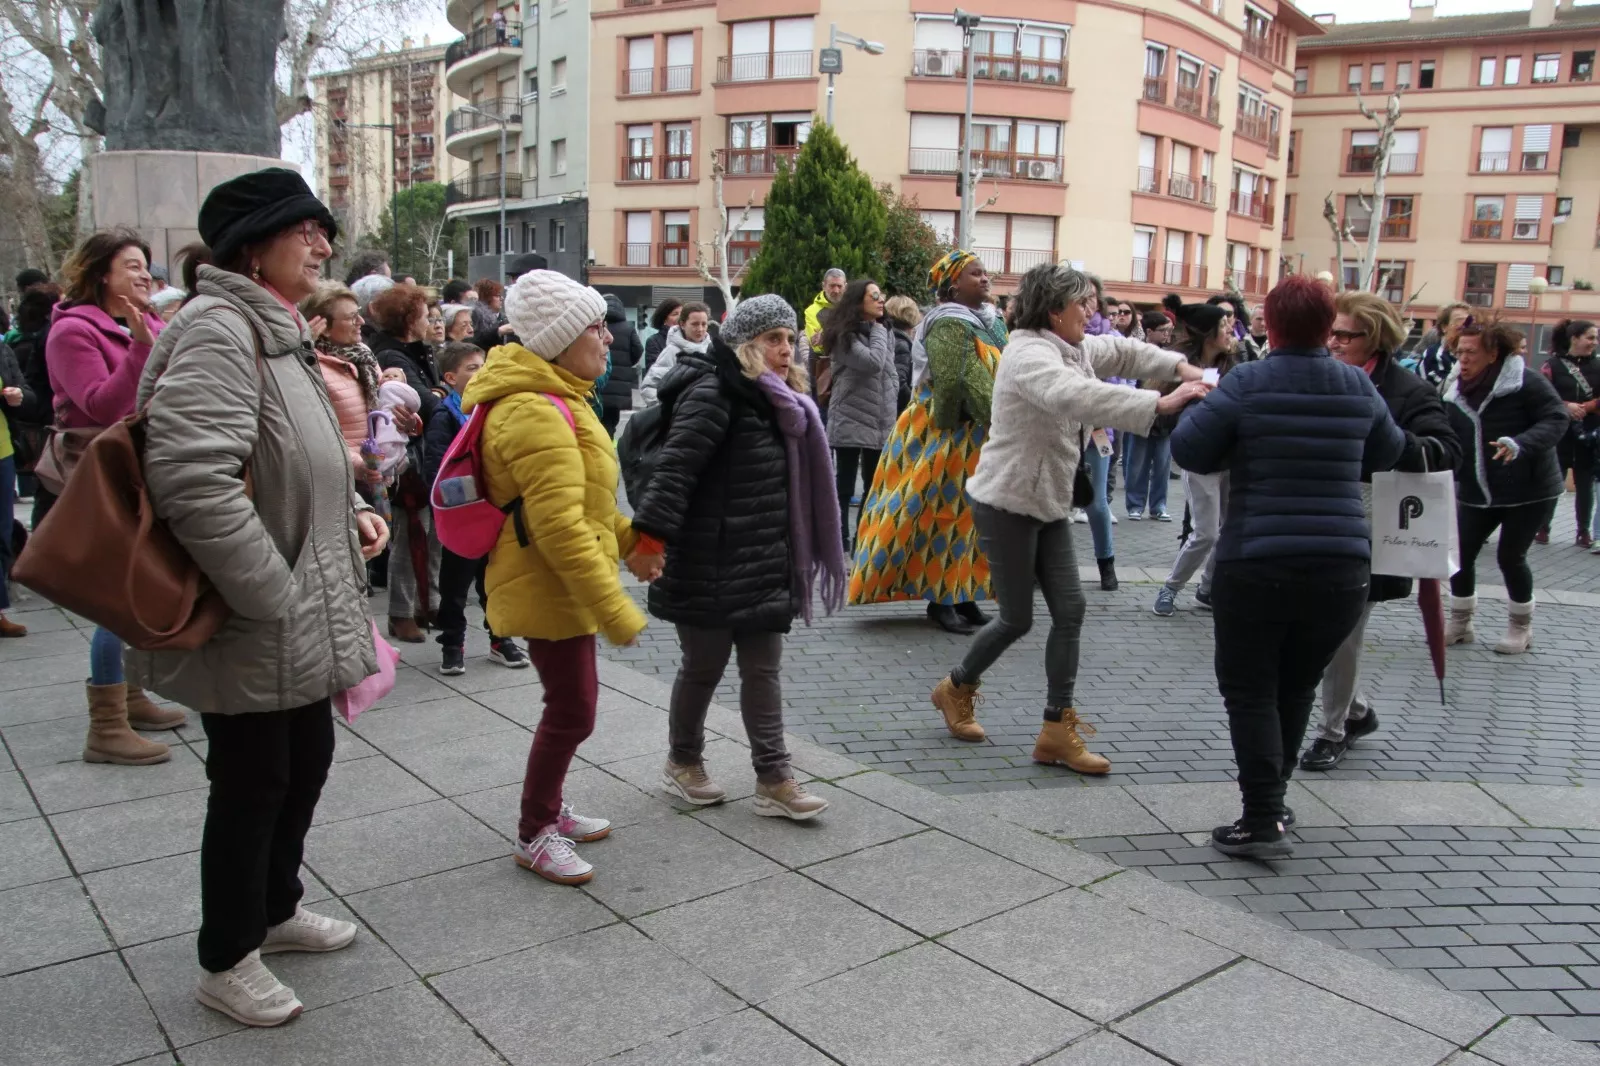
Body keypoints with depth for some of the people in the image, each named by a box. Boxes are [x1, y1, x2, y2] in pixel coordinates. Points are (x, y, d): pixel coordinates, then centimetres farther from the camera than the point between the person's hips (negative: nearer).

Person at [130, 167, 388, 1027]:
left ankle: (274, 909, 42)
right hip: (254, 628, -10)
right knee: (252, 782, 5)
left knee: (306, 761, 21)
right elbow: (192, 478, -31)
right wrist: (274, 598, -25)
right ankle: (226, 960, 26)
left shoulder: (275, 331, 14)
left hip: (299, 617, 10)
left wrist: (352, 510, 6)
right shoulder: (219, 329, -19)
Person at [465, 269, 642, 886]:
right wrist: (614, 609, -27)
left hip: (563, 587, 11)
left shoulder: (554, 401, 12)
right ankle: (533, 836, 16)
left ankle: (550, 811, 36)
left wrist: (629, 536, 20)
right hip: (549, 590, -11)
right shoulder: (537, 414, -24)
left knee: (572, 702, 19)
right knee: (573, 710, -1)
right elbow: (561, 529, -29)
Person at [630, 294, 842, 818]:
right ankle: (682, 763, 29)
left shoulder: (776, 401, 12)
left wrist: (789, 559, 22)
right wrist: (651, 534, -33)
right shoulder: (714, 392, -15)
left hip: (763, 568, 8)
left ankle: (774, 780, 16)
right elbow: (675, 466, -25)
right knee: (705, 666, 8)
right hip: (709, 566, -8)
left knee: (763, 669, 9)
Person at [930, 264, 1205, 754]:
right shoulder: (1029, 355, -22)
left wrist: (1178, 366, 3)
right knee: (1017, 618, 1)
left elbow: (1121, 351, 21)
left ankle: (1057, 730, 10)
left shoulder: (1076, 348, 8)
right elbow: (1075, 395, -40)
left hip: (1049, 505, 9)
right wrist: (1158, 403, -45)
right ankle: (956, 688, 28)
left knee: (1069, 610, 3)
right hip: (1006, 503, -9)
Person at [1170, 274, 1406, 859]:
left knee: (1249, 689, 6)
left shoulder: (1247, 383, -10)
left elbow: (1189, 451, -8)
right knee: (1296, 686, 20)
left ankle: (1263, 820, 1)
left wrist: (1197, 404, 10)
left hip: (1258, 564, -4)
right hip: (1342, 566, 5)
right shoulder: (1358, 386, 5)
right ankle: (1271, 796, 33)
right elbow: (1387, 453, 19)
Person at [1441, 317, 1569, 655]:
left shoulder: (1526, 381, -14)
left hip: (1529, 490, -5)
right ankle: (1460, 623, 18)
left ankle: (1521, 626, 21)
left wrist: (1520, 444, -33)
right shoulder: (1456, 390, 3)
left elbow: (1557, 419, -18)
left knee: (1510, 557, -2)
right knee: (1461, 554, 0)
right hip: (1475, 492, 5)